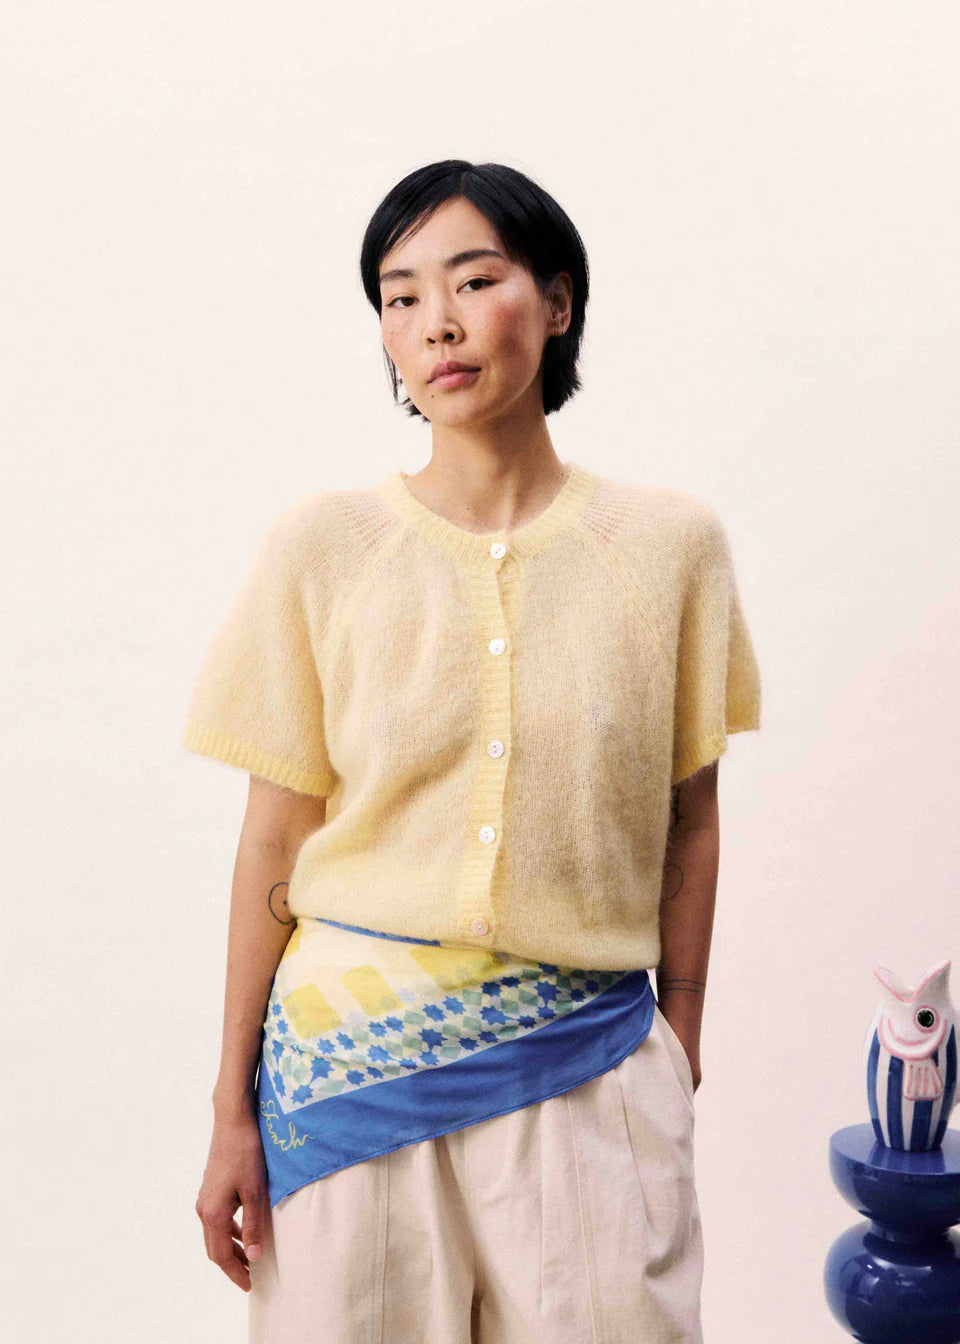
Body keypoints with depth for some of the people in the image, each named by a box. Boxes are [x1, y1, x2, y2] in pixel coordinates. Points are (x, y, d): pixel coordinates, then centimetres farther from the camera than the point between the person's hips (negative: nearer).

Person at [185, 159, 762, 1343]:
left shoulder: (670, 544, -1)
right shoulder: (322, 548, -3)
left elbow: (689, 817, 5)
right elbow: (274, 841, -1)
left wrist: (680, 1047, 6)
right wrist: (234, 1109, 1)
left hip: (590, 1066, 1)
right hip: (355, 1054, 0)